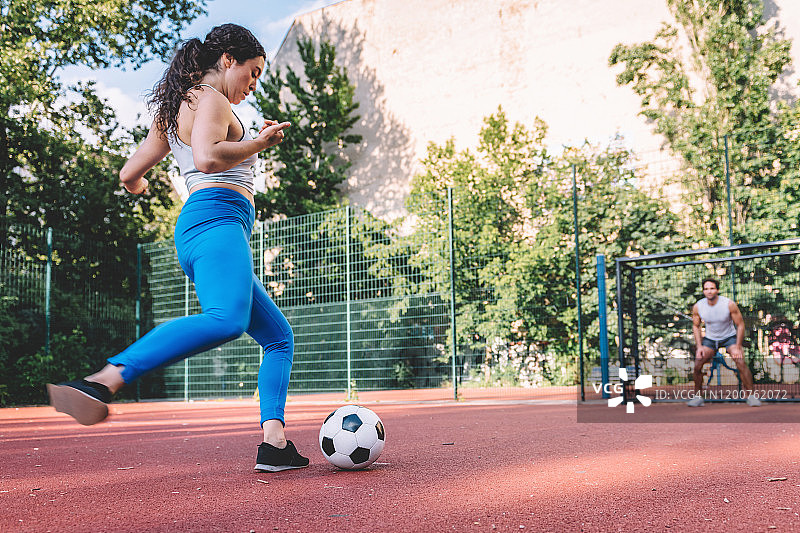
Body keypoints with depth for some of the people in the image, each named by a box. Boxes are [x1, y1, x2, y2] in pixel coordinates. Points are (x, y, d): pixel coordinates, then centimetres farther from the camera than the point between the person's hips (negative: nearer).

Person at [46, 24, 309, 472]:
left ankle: (274, 444, -1)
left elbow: (130, 175, 29)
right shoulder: (209, 99, 2)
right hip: (217, 218, -11)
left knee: (280, 336, 11)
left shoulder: (175, 114, 29)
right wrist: (260, 142, -3)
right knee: (227, 320, -37)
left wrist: (139, 187, 52)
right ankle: (103, 382, -47)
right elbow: (208, 157, -18)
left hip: (197, 231, 11)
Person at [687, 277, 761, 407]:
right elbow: (696, 326, 3)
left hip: (729, 337, -2)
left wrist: (738, 347, -17)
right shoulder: (698, 307, -14)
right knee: (697, 365, -12)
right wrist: (699, 346, -7)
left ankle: (751, 395, -10)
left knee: (740, 362, -22)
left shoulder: (729, 304, -22)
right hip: (710, 338, 2)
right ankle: (698, 396, 5)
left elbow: (740, 324, -12)